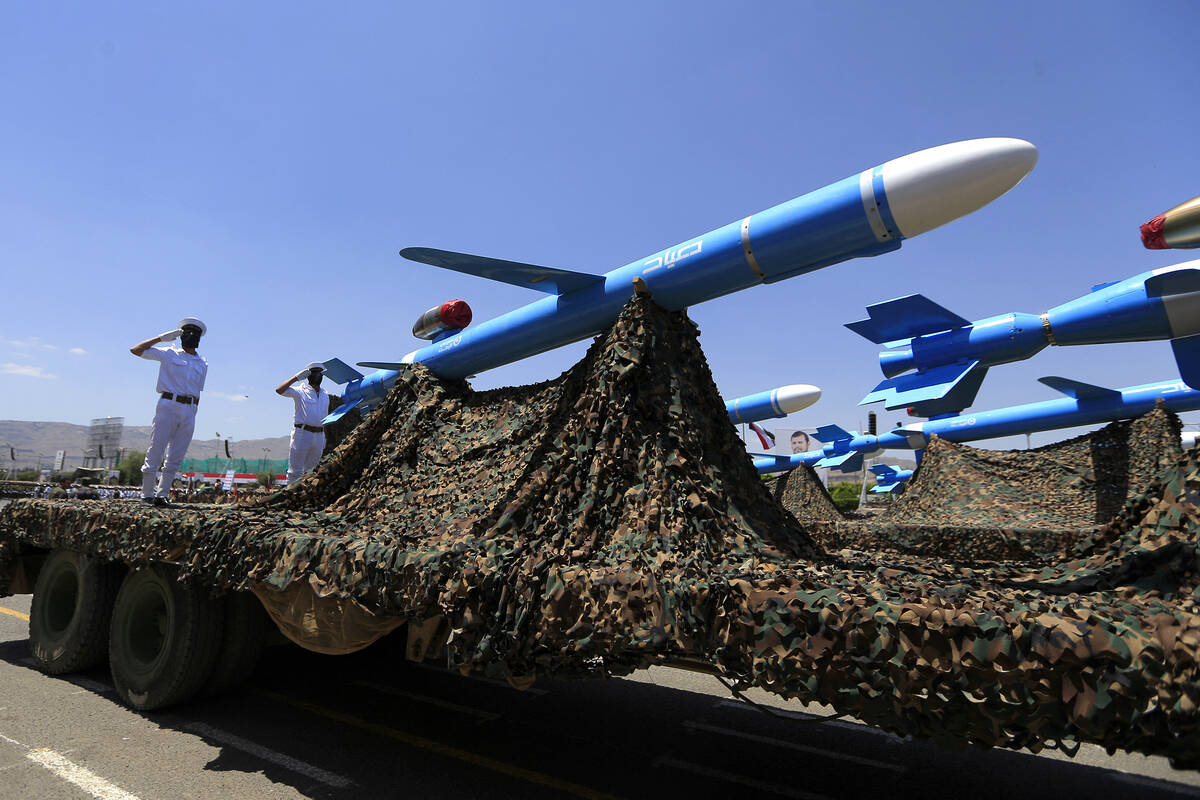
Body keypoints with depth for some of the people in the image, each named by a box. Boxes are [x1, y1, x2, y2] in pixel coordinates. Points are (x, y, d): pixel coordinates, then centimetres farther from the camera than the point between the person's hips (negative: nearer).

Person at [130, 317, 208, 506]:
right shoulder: (169, 354, 8)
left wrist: (192, 414, 9)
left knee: (175, 458, 3)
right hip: (168, 405, -3)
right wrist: (161, 338, 2)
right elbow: (135, 350, 5)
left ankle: (162, 494, 9)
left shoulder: (203, 363, 17)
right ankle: (147, 495, 4)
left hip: (189, 412, 3)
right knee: (155, 452, -4)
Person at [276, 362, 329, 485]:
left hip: (319, 436, 5)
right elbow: (279, 390, -15)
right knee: (296, 470, -2)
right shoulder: (300, 392, 0)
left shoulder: (325, 394, 17)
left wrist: (324, 436, 19)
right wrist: (296, 377, -16)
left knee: (311, 469, 13)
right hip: (302, 433, -5)